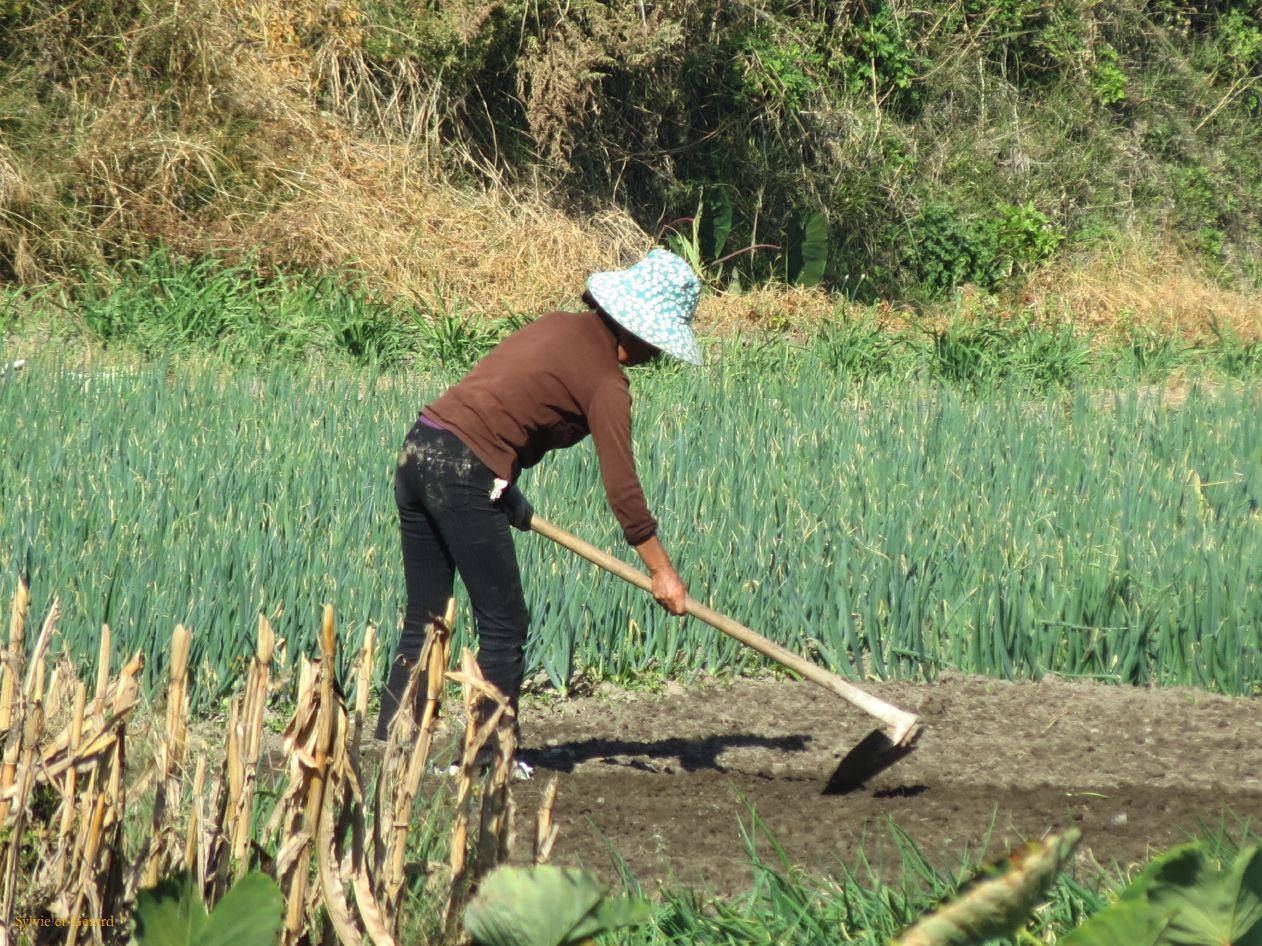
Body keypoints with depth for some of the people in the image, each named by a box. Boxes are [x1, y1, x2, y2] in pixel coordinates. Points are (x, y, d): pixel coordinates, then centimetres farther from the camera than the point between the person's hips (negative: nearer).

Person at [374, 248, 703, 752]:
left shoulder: (559, 326, 16)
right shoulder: (606, 383, -6)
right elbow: (622, 486, -7)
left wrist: (508, 496, 17)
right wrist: (661, 570, -1)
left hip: (418, 448, 8)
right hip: (463, 471, -8)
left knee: (423, 621, 12)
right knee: (504, 625, 3)